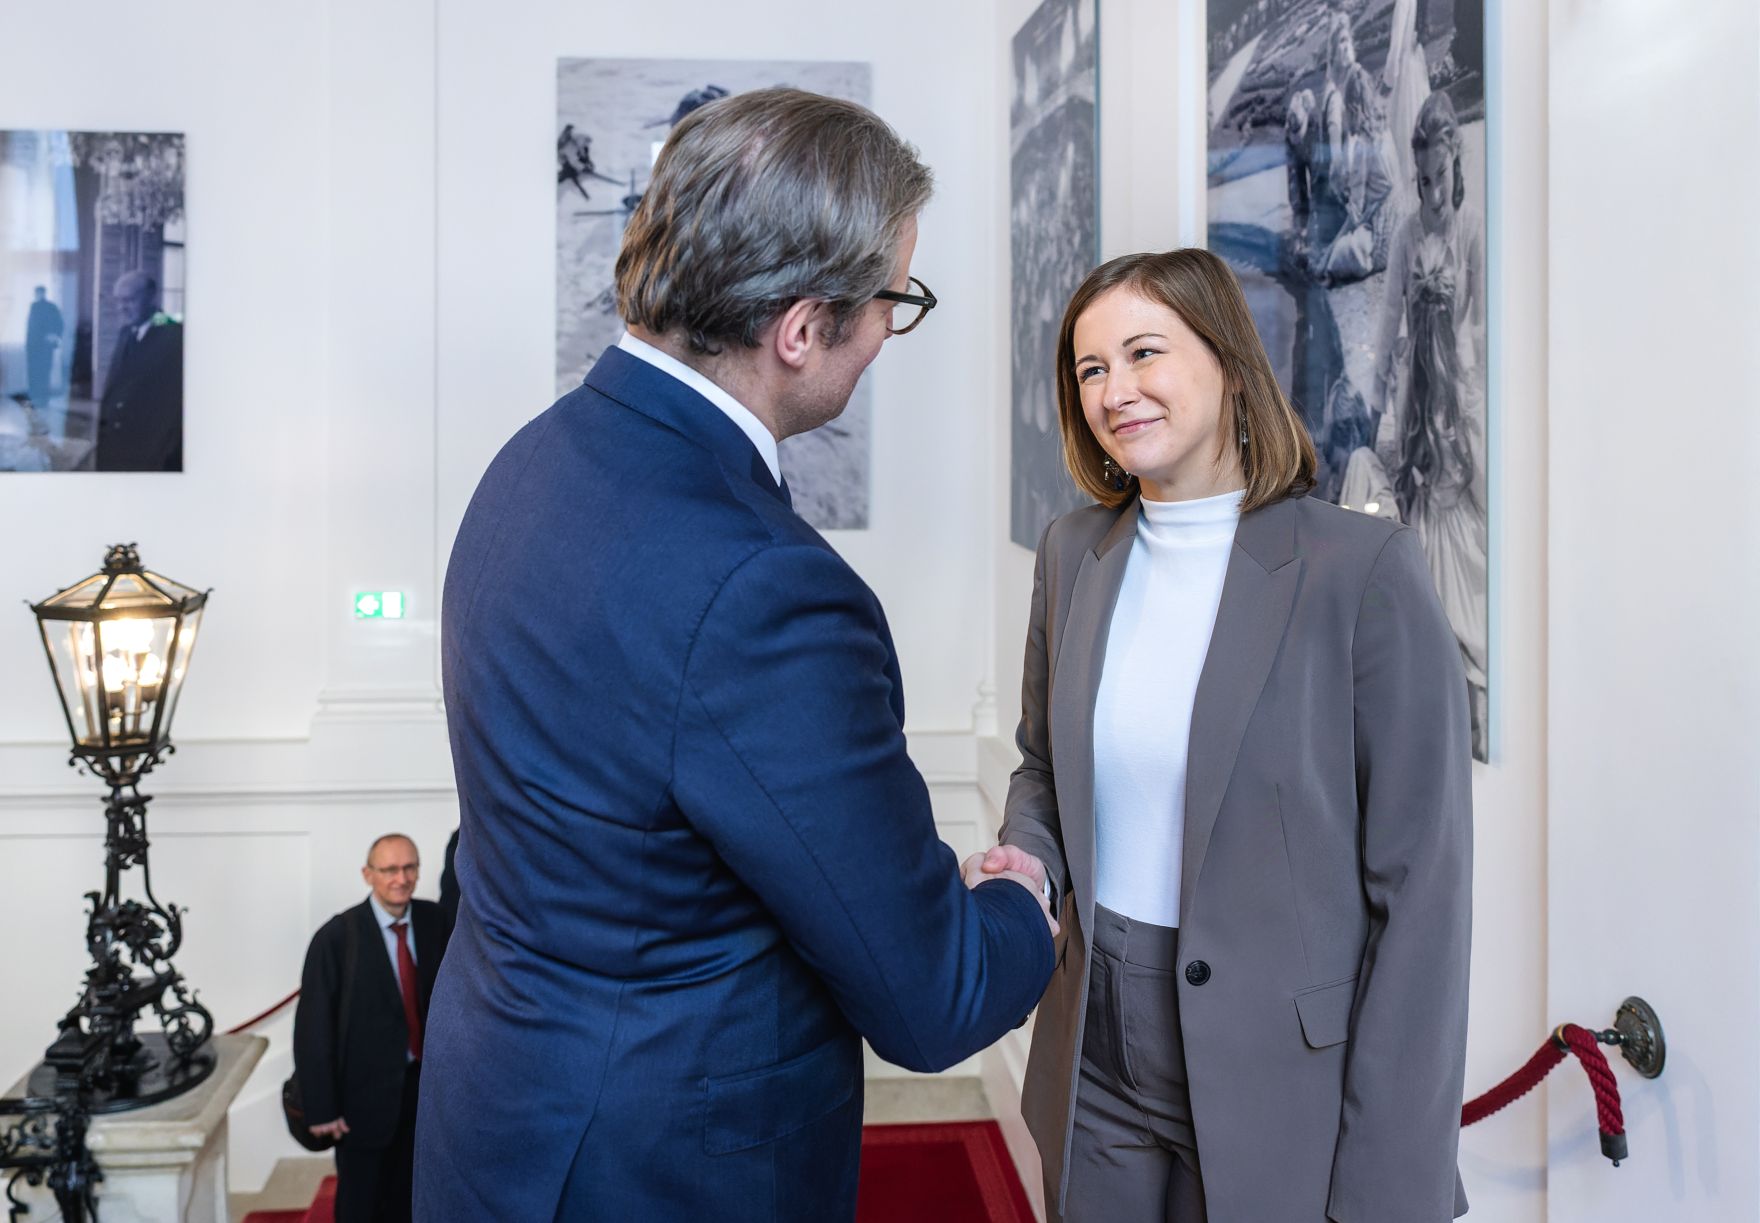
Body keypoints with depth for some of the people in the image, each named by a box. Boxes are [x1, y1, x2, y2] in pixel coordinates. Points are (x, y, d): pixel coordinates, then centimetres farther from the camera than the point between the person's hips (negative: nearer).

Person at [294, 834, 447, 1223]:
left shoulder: (434, 921, -4)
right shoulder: (337, 937, -16)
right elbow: (312, 1029, -14)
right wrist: (321, 1107, -13)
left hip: (422, 1082, 4)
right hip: (365, 1089, -4)